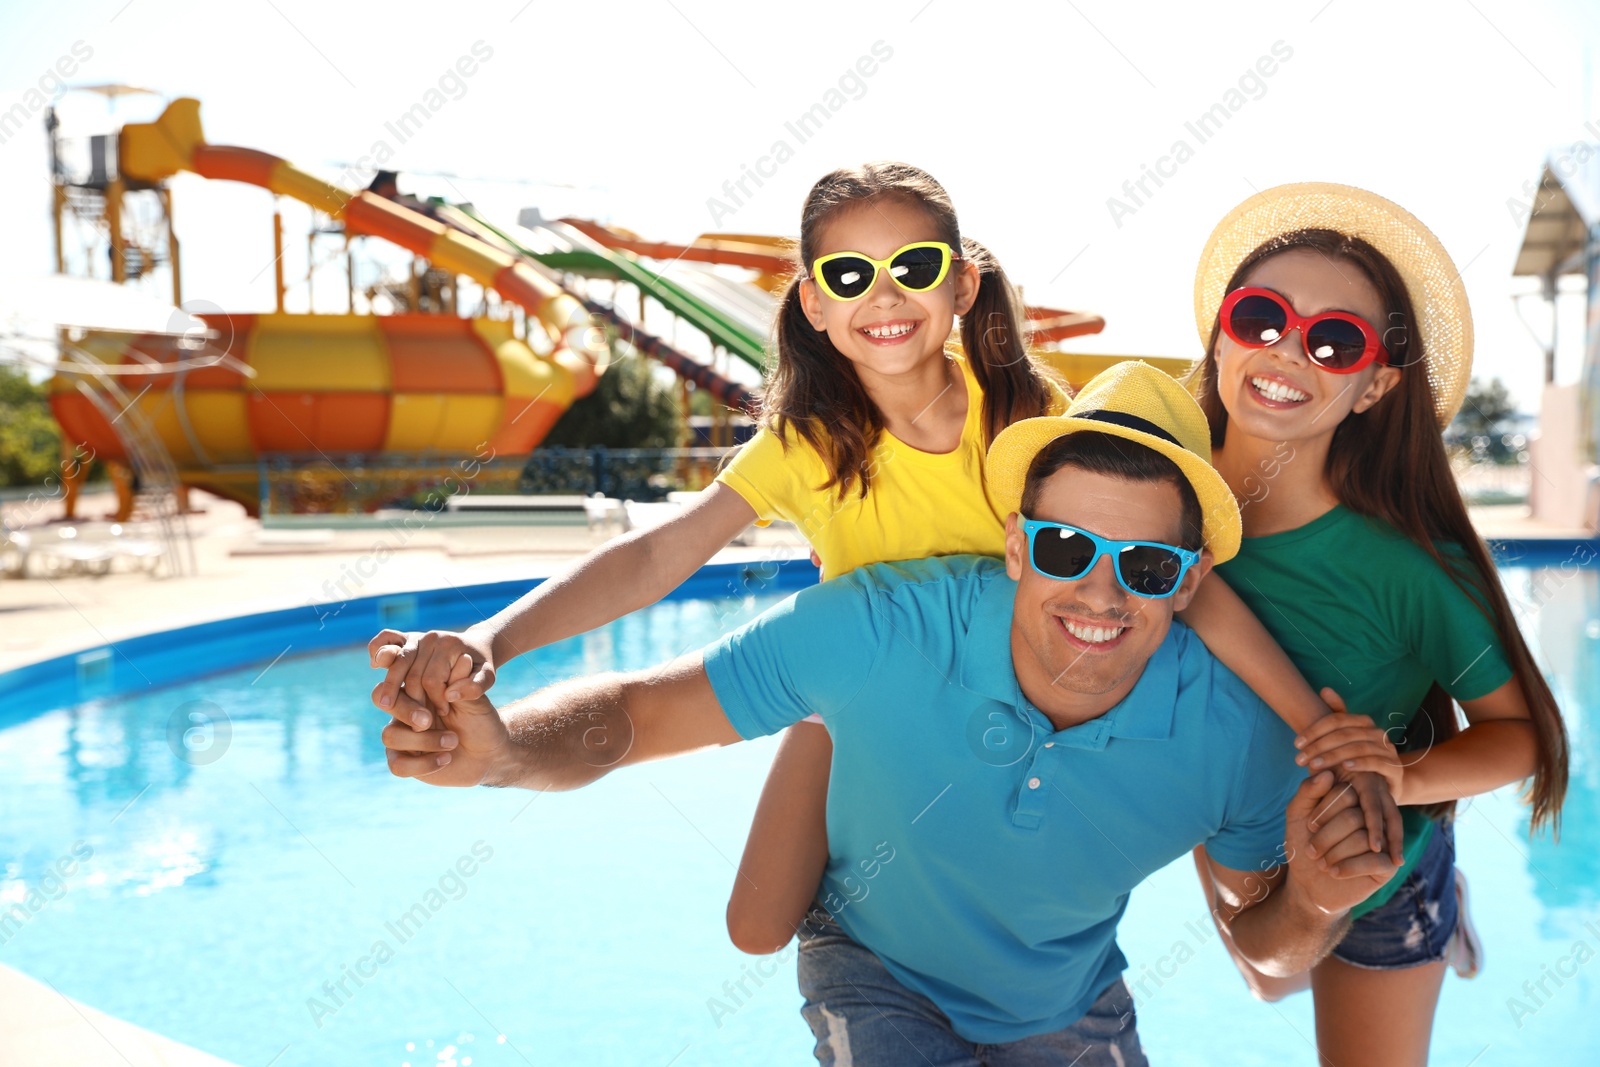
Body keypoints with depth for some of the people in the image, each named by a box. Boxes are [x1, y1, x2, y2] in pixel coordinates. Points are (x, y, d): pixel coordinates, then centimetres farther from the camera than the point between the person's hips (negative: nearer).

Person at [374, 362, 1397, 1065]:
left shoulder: (1233, 734, -24)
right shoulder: (882, 631, -32)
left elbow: (1262, 939, -6)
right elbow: (630, 712, -25)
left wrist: (1313, 906, -30)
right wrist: (498, 744, -46)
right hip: (877, 974, -2)